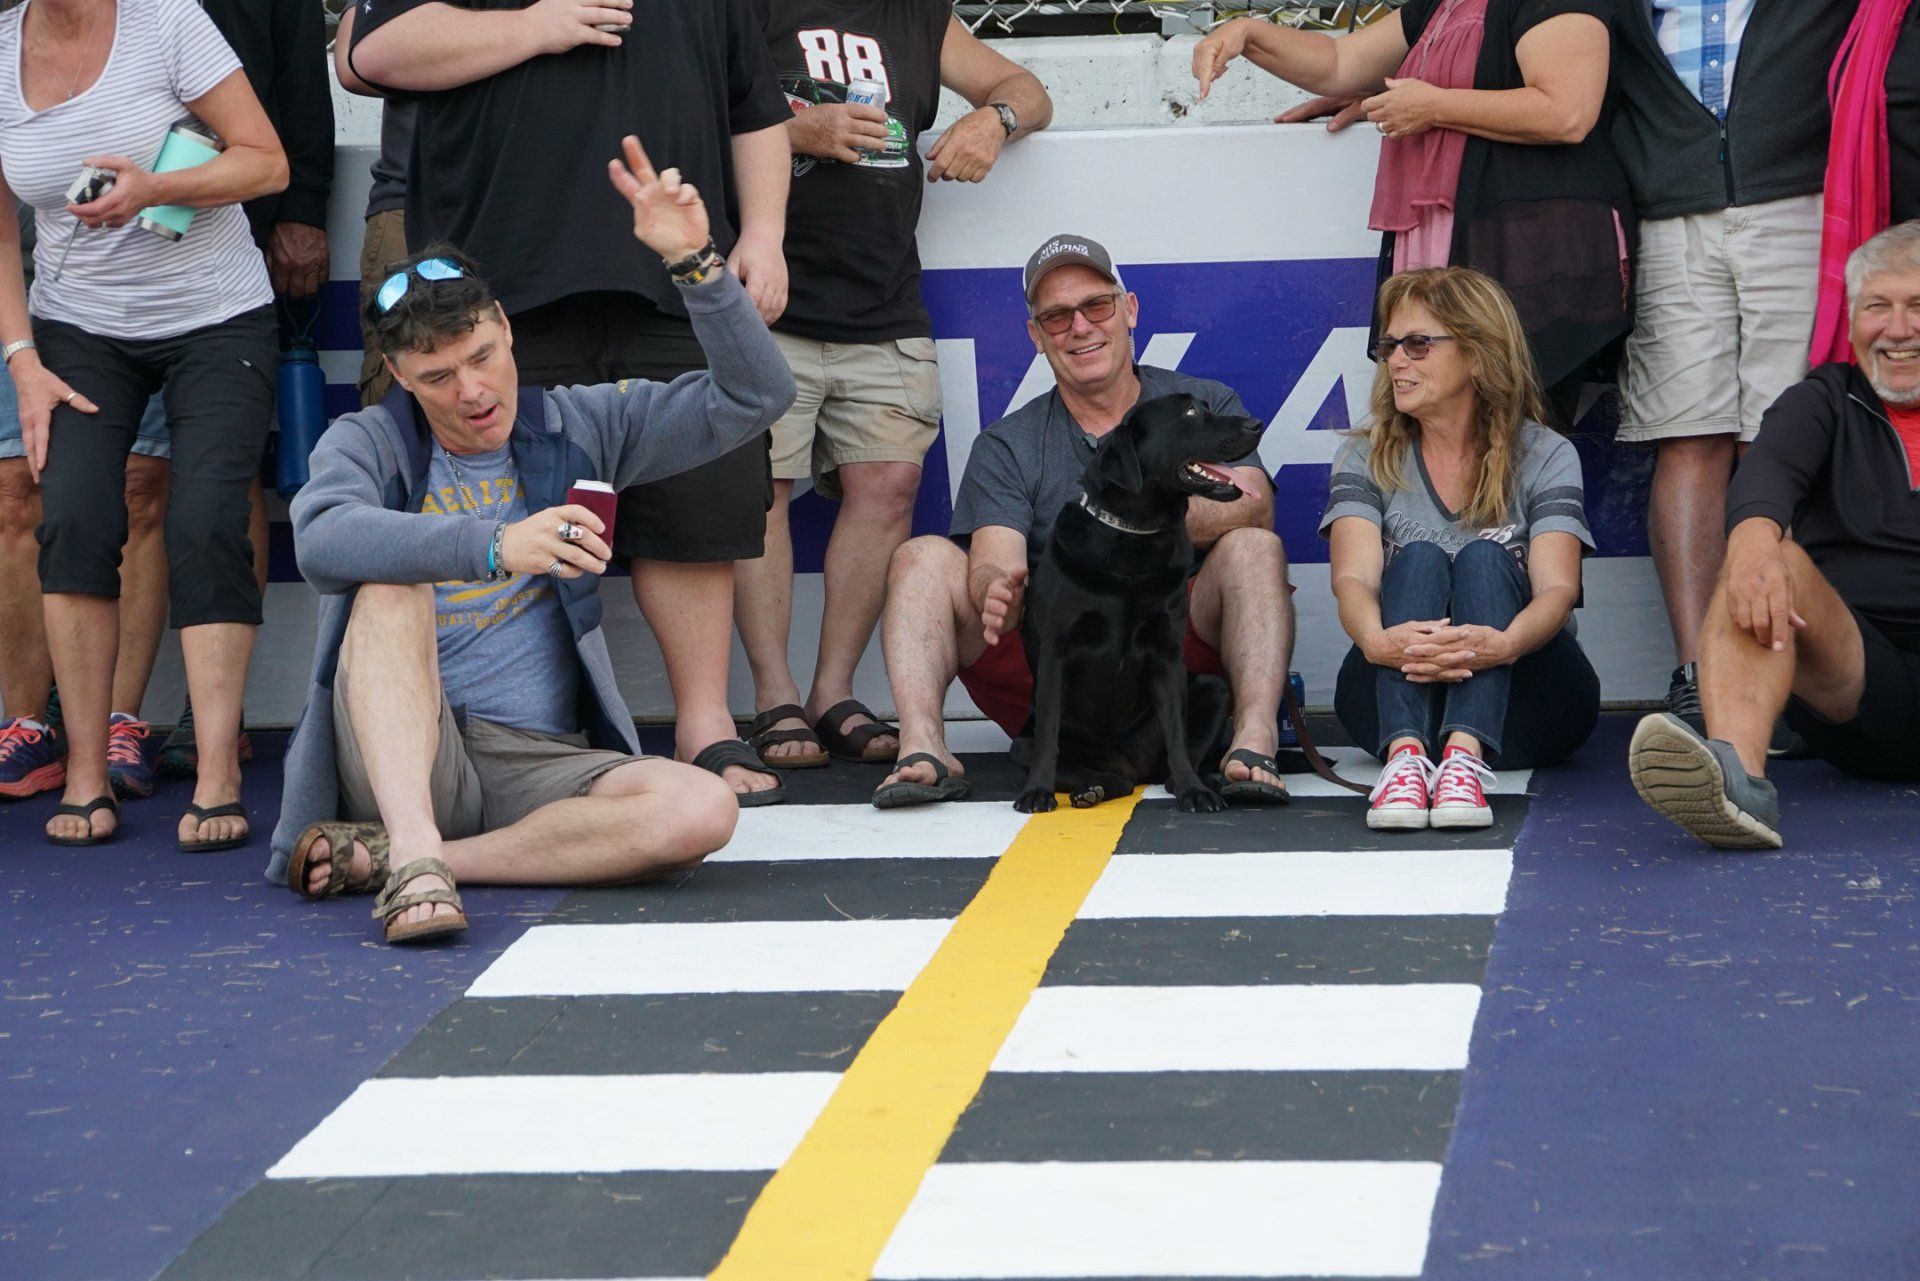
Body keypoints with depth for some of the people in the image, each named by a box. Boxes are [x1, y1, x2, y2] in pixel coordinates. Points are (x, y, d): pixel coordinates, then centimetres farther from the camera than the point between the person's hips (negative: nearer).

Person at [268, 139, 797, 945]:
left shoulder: (578, 427, 12)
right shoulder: (368, 442, 4)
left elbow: (755, 397, 6)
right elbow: (322, 541, -20)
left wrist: (695, 261, -8)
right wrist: (495, 547, -34)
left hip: (536, 763, 2)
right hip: (400, 758, -2)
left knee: (702, 810, -27)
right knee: (392, 586, -28)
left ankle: (380, 856, -23)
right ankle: (413, 854, -41)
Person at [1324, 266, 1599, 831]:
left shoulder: (1545, 457, 4)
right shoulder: (1367, 460, 8)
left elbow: (1557, 588, -13)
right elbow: (1353, 578, -11)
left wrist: (1504, 643, -37)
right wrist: (1379, 640, -36)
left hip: (1519, 705, -1)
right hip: (1395, 695, 1)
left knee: (1484, 558, -24)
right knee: (1418, 559, -23)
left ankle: (1466, 755, -49)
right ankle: (1405, 752, -50)